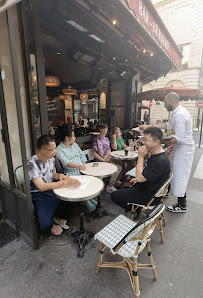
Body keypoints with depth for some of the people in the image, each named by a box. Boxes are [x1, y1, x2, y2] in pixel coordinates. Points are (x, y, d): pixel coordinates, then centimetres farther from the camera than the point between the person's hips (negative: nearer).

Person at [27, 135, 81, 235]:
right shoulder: (32, 164, -24)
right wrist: (65, 182, -34)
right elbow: (41, 187, -32)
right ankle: (51, 223, 15)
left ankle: (57, 217, 13)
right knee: (46, 225, -25)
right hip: (39, 195, -6)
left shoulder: (51, 158, -2)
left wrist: (59, 175, -11)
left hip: (52, 189, 6)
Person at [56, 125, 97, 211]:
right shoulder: (59, 149, -4)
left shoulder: (75, 144, 18)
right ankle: (86, 201, -4)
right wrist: (78, 166, -34)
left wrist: (83, 166, -2)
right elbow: (66, 162, -19)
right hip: (71, 174, -5)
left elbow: (82, 156, 17)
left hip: (82, 172, 6)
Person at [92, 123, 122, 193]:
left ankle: (111, 184, -2)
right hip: (100, 161, -7)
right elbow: (94, 153, -10)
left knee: (120, 167, -12)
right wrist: (103, 159, -15)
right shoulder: (96, 140, -6)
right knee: (117, 168, -21)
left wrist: (106, 155, -3)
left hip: (108, 159, 7)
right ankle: (110, 186, -8)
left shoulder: (107, 139, 15)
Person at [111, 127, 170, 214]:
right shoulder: (156, 155, 1)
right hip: (148, 187, 10)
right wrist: (138, 178, 8)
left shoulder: (160, 161, -31)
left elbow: (140, 178, -31)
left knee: (114, 196, -5)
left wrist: (141, 157, -27)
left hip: (149, 195, -10)